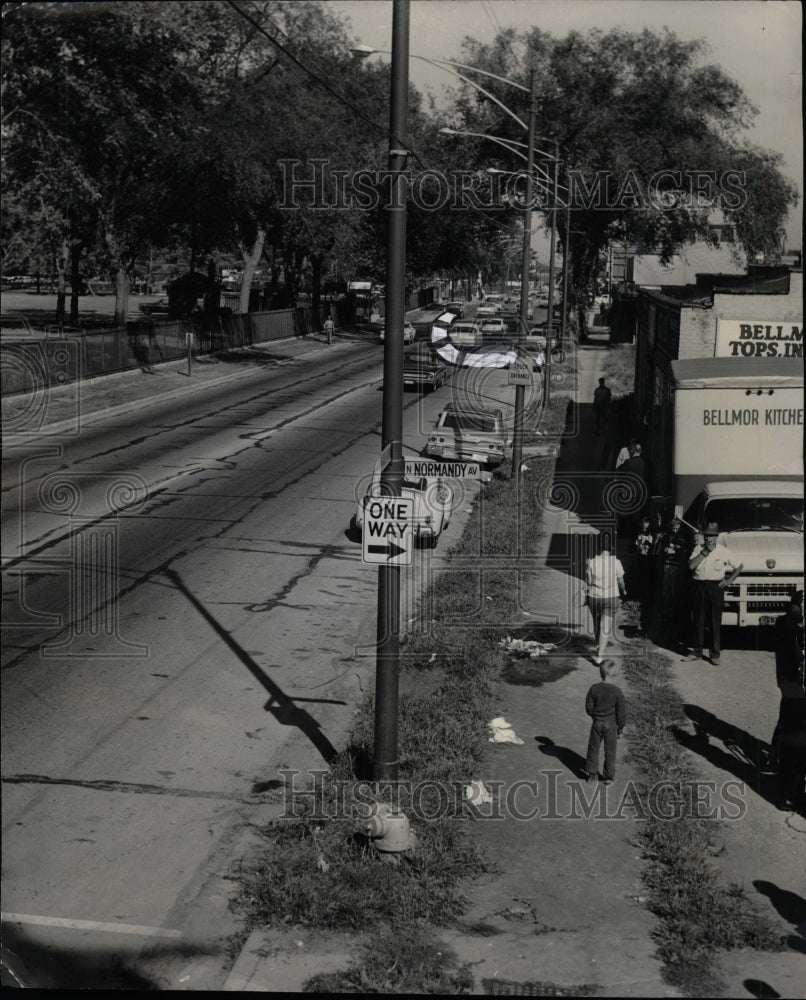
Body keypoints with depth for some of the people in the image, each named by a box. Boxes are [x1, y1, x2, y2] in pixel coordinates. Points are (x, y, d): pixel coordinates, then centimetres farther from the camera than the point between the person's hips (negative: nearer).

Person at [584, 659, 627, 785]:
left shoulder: (594, 689, -15)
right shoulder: (617, 691, -19)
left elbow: (589, 707, -4)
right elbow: (621, 712, -11)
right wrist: (620, 727, 4)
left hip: (597, 723, 1)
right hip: (611, 725, -1)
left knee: (593, 748, 17)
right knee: (610, 751, 14)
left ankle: (592, 774, 26)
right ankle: (609, 776, 23)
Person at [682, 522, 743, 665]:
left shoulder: (724, 551, 2)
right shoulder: (699, 549, 5)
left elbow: (739, 567, 11)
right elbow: (691, 565, -9)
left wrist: (729, 580, 1)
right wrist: (705, 552, -12)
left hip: (716, 588, -2)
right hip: (699, 587, 2)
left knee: (715, 622, 1)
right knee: (698, 621, 7)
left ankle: (715, 654, 8)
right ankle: (697, 652, 16)